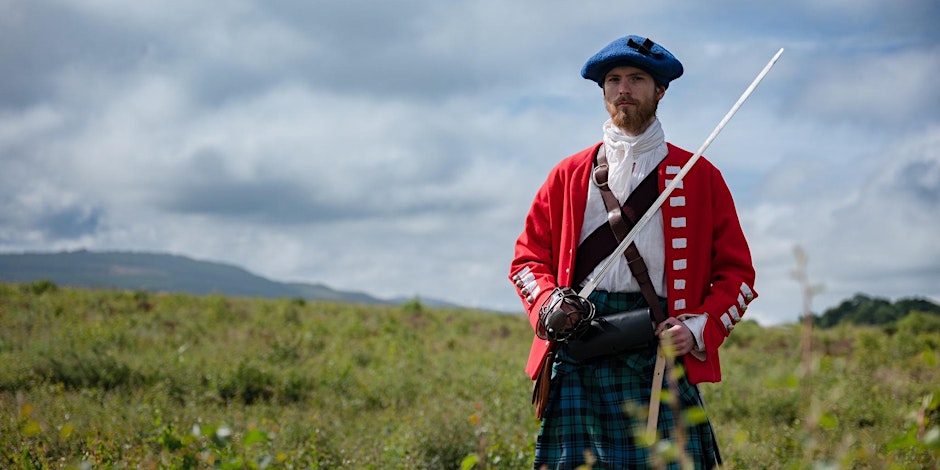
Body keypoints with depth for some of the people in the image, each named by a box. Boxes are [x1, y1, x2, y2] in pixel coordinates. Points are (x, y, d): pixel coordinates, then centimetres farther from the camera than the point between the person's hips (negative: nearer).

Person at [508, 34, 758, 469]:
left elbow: (736, 271, 11)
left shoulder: (700, 176, 12)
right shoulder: (568, 175, 17)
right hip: (577, 349, 1)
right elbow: (528, 257, 18)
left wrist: (700, 328, -5)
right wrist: (548, 304, -3)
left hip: (661, 352, -1)